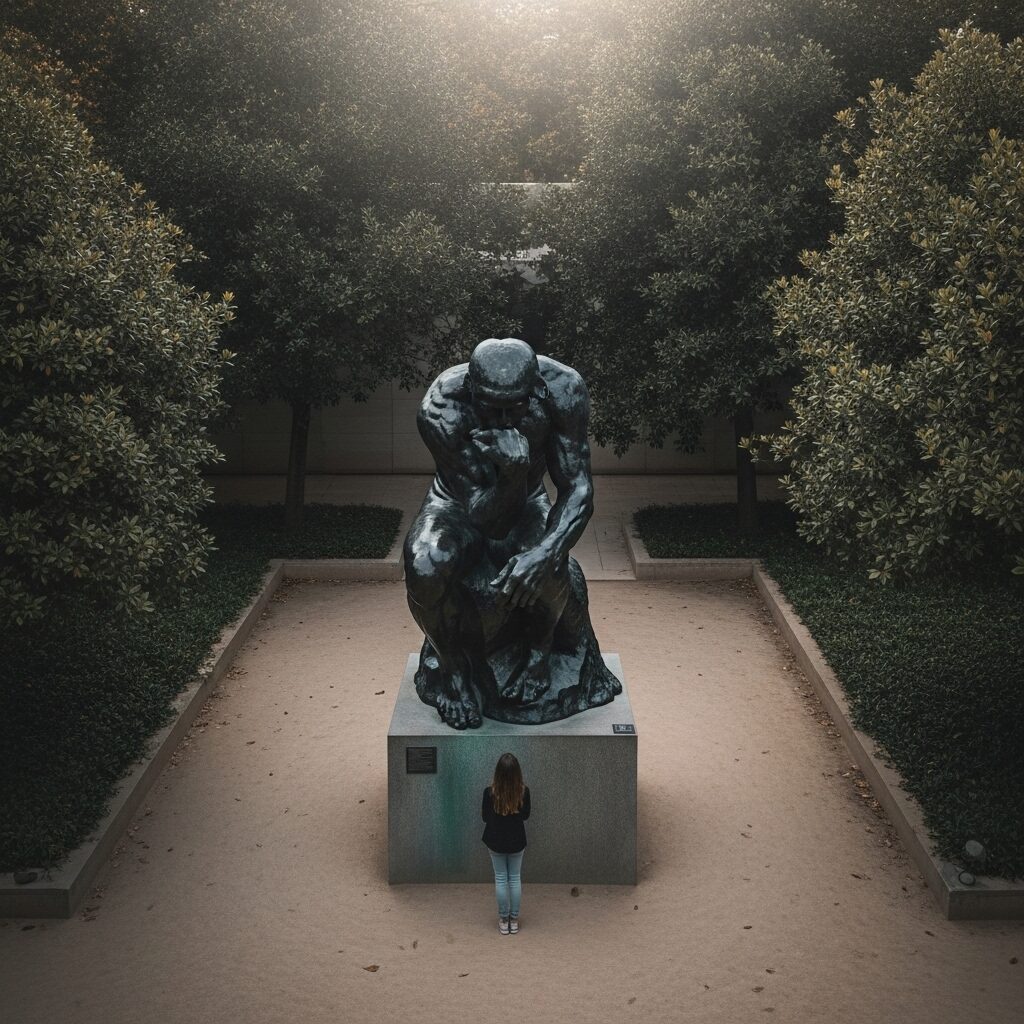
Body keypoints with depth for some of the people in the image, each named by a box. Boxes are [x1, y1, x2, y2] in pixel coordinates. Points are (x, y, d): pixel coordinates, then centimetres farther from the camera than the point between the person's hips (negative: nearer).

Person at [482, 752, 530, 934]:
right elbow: (526, 815, 1)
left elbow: (485, 817, -5)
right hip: (517, 841, 1)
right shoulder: (524, 791, -15)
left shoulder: (490, 792, -19)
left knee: (500, 878, 12)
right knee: (515, 878, 14)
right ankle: (514, 920, 20)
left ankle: (503, 920, 18)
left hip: (496, 841, -1)